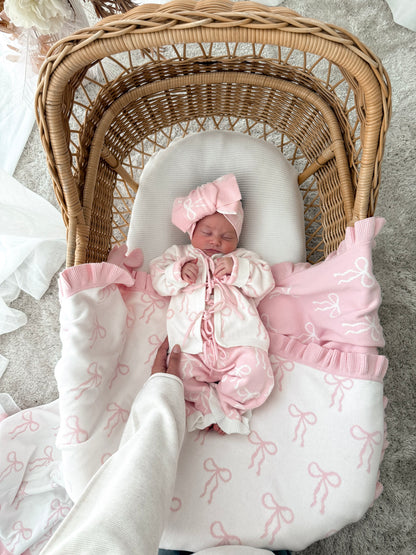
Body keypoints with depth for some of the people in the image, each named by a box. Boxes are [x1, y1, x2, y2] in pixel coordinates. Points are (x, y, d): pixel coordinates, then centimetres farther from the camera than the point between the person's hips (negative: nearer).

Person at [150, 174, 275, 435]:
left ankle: (207, 408, -6)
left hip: (238, 341, 0)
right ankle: (224, 411, -6)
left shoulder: (243, 258, 20)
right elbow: (159, 281, 12)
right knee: (180, 371, -23)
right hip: (192, 346, 1)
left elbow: (264, 284, 7)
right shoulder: (179, 254, 22)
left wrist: (237, 269, -8)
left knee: (256, 367, -23)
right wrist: (178, 272, -8)